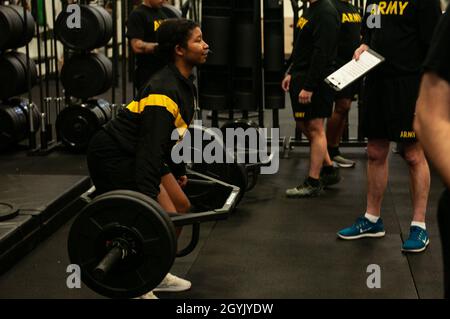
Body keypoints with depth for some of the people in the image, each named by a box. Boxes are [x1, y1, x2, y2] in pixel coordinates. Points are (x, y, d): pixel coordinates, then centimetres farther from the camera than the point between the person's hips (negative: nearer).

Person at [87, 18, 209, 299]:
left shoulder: (183, 84, 7)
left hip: (135, 153, 11)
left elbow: (172, 135, 20)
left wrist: (179, 172, 29)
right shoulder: (164, 91, -25)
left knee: (181, 207, 13)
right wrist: (146, 199, -39)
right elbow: (150, 148, -33)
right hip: (113, 157, -11)